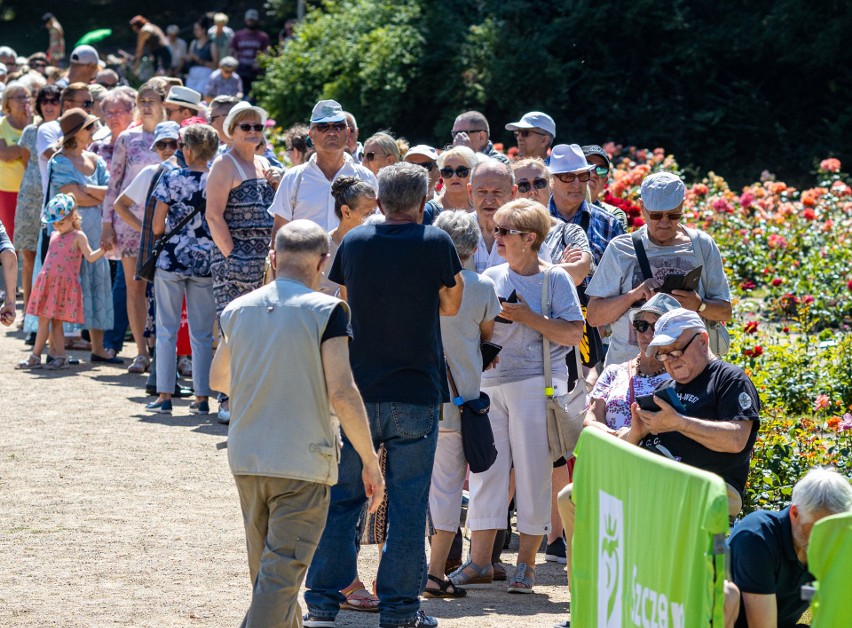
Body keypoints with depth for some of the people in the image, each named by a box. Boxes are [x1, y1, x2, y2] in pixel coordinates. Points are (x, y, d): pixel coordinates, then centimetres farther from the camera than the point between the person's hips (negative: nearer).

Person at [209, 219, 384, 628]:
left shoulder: (237, 310, 5)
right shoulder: (325, 311, -11)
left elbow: (218, 379, 20)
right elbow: (342, 394, -16)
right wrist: (371, 463, -8)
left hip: (246, 459, 6)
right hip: (303, 463, -5)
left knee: (266, 572, 21)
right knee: (281, 575, -5)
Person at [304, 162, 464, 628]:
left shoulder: (354, 242, 0)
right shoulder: (435, 243, -8)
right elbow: (450, 305, 6)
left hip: (358, 388, 3)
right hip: (416, 393, -2)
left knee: (342, 497, 9)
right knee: (408, 501, 4)